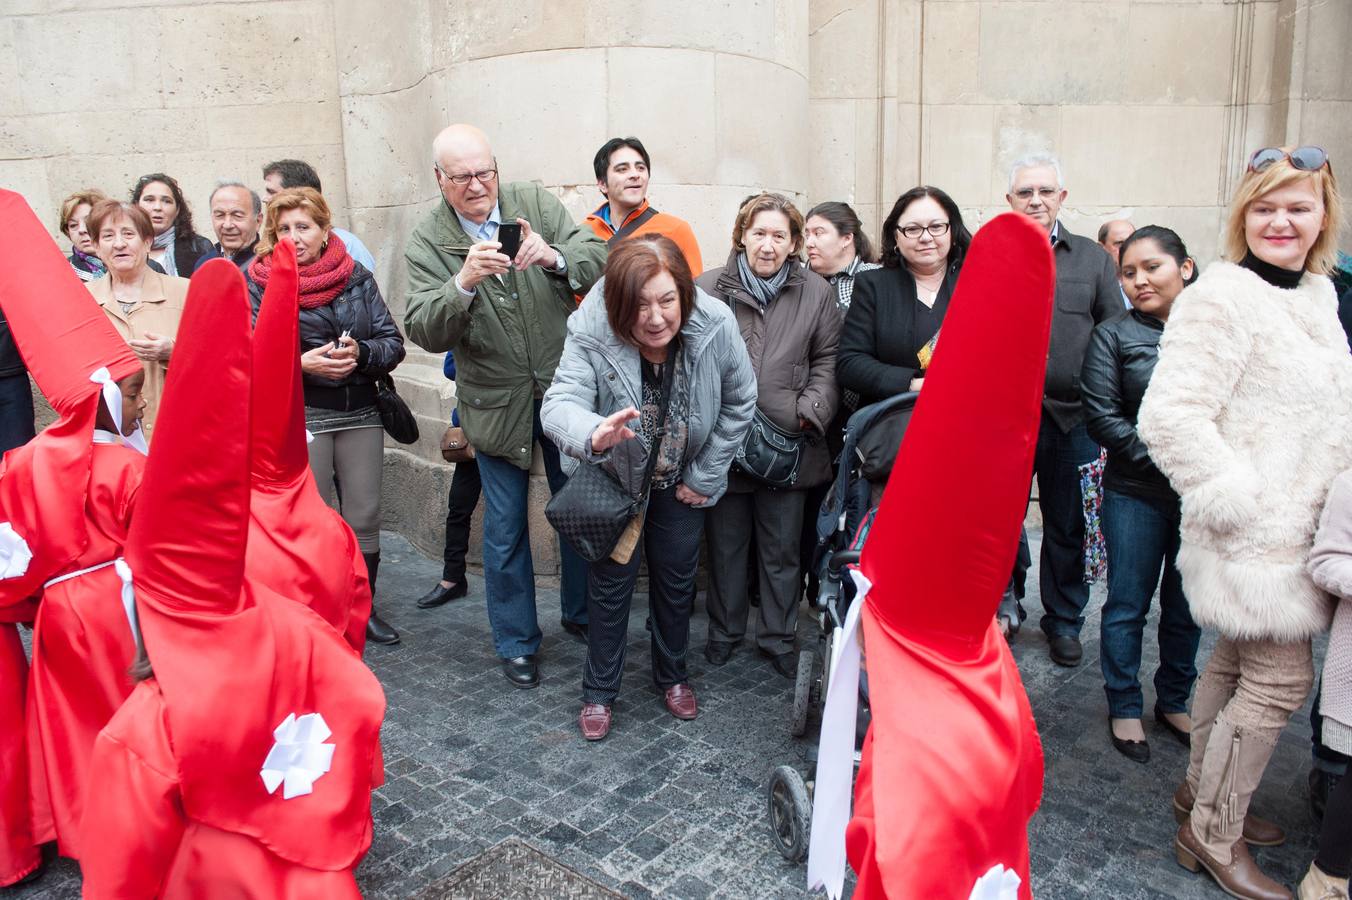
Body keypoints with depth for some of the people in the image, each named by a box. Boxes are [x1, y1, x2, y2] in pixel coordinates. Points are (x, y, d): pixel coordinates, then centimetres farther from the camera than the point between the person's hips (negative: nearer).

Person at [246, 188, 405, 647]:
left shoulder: (357, 277, 6)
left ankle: (363, 609, 23)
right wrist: (301, 364, -24)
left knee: (364, 518, 7)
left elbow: (393, 342, 2)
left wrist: (360, 353, -18)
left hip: (360, 412, 3)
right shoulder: (258, 283, 0)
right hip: (299, 417, -2)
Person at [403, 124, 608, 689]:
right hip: (498, 404, -1)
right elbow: (425, 333, -19)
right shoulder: (427, 242, -8)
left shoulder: (535, 203, -4)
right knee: (505, 532, 10)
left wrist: (554, 256, -33)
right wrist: (465, 281, -36)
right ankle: (516, 643, 29)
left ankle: (581, 613, 40)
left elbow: (599, 255, -12)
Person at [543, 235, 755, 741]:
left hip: (681, 482, 2)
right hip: (614, 477, -2)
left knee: (677, 579, 16)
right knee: (611, 581, 7)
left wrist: (706, 477, -8)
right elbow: (560, 403, -42)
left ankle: (672, 675, 40)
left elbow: (739, 402, -10)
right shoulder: (591, 334, -31)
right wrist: (592, 433, -66)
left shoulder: (716, 326, -26)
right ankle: (599, 692, 27)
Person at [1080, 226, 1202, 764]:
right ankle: (1124, 706, 25)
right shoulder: (1114, 336, -1)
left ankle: (1173, 702, 33)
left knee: (1186, 607, 14)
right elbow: (1101, 418, -8)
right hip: (1137, 494, -2)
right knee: (1128, 604, 7)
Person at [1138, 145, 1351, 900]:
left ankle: (1202, 791, 35)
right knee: (1282, 679, -2)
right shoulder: (1223, 298, -17)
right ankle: (1213, 835, 14)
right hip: (1254, 534, -8)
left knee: (1238, 662, 18)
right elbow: (1171, 418, -25)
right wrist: (1241, 505, -21)